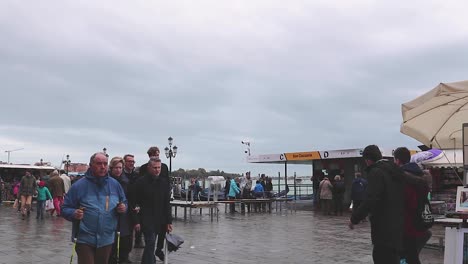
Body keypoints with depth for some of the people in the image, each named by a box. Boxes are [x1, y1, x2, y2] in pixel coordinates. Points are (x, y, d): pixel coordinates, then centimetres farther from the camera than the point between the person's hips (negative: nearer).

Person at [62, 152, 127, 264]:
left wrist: (123, 208, -6)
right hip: (85, 239, -3)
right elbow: (65, 208, -1)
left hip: (107, 239, 4)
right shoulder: (79, 185, -6)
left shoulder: (115, 184, 4)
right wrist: (74, 213, -22)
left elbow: (124, 202, 17)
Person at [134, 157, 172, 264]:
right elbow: (136, 203, -7)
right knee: (150, 243, -10)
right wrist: (137, 221, -10)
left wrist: (169, 221, 2)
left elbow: (167, 203, 5)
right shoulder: (141, 182, -7)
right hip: (147, 220, -3)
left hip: (161, 220, 4)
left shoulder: (164, 182, 3)